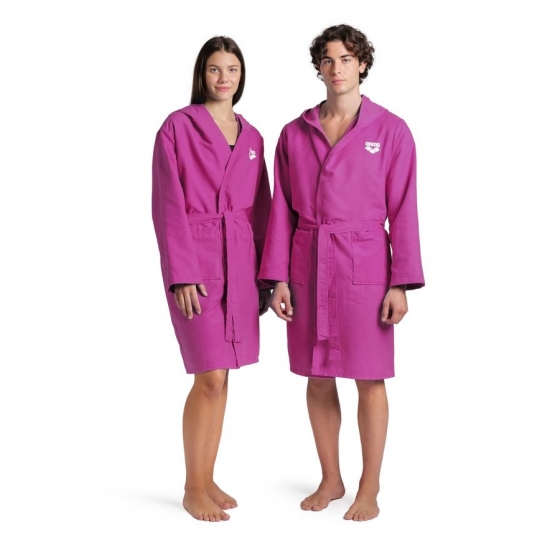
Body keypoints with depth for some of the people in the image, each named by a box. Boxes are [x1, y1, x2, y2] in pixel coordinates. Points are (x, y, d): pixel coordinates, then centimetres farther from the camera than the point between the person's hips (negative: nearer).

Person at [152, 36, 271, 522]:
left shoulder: (251, 137, 13)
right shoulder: (178, 126, -4)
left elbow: (260, 209, 13)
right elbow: (168, 206, -8)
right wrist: (182, 275, -14)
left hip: (241, 262, 6)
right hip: (196, 259, -5)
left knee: (220, 378, 10)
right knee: (211, 378, -8)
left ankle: (208, 480, 21)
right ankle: (193, 490, 7)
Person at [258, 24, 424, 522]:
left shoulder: (391, 131, -4)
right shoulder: (295, 133, 5)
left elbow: (403, 210, -5)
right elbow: (283, 209, 6)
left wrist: (401, 284, -10)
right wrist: (277, 277, 0)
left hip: (363, 265, -3)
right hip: (308, 266, 4)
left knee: (368, 379, 3)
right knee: (317, 377, 11)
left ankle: (370, 489, 18)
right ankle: (331, 479, 27)